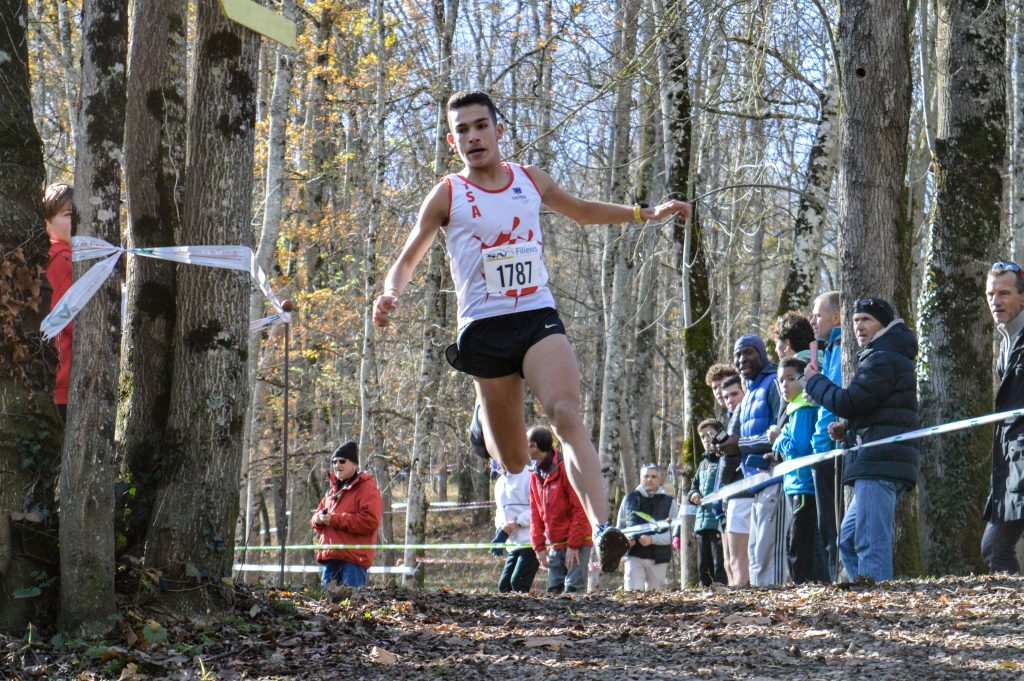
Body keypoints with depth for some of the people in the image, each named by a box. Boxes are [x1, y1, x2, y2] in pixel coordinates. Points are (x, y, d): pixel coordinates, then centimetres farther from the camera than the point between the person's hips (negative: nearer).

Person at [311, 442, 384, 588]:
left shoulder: (367, 488, -3)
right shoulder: (333, 489, 22)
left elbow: (370, 521, -16)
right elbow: (315, 521, 28)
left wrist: (335, 519, -15)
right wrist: (318, 519, 1)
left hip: (353, 559, -8)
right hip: (330, 558, 8)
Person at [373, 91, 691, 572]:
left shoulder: (530, 181, 12)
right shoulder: (447, 195, 3)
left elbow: (582, 211, 31)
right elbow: (407, 261, 9)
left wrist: (648, 213, 25)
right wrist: (390, 296, -13)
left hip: (539, 320, 1)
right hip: (484, 330, -1)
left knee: (566, 415, -26)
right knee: (514, 464, 5)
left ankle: (602, 527, -37)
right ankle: (486, 423, 44)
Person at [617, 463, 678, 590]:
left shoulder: (669, 502, 5)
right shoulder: (629, 499, 10)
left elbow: (674, 533, -3)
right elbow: (619, 527, 18)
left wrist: (652, 539, -18)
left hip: (658, 559, 0)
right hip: (634, 556, 0)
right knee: (633, 592, -15)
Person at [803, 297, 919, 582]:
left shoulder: (883, 359, -9)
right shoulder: (886, 357, 27)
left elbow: (849, 402, -15)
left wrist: (814, 381, 2)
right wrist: (847, 430, 16)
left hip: (879, 462, -11)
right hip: (878, 464, 11)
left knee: (871, 542, -16)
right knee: (849, 539, 14)